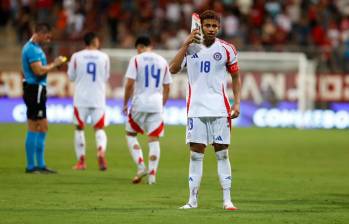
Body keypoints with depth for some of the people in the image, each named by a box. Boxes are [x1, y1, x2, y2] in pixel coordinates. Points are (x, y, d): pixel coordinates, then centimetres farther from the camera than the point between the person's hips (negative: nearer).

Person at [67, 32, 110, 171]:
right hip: (98, 99, 0)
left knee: (79, 128, 12)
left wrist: (70, 65, 24)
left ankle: (81, 161, 11)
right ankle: (101, 151, -24)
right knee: (99, 128, 5)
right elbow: (106, 78, 10)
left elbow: (71, 76, 8)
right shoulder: (104, 57, 0)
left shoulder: (76, 57, -2)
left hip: (81, 98, 0)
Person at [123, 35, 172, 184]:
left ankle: (141, 166, -3)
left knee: (130, 134, 13)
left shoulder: (136, 59, -3)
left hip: (139, 103, -3)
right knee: (154, 139, 4)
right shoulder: (162, 61, 10)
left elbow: (129, 84, -9)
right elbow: (167, 88, 12)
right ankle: (152, 175, -1)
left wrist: (125, 104, 1)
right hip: (156, 105, 3)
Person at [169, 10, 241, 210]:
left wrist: (237, 103, 0)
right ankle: (193, 200, 5)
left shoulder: (226, 49, 2)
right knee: (196, 154, 1)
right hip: (196, 109, 1)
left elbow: (236, 77, 10)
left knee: (222, 154, -2)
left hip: (220, 109, -1)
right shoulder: (190, 47, 5)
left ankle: (227, 199, 1)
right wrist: (186, 45, -14)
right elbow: (173, 69, -8)